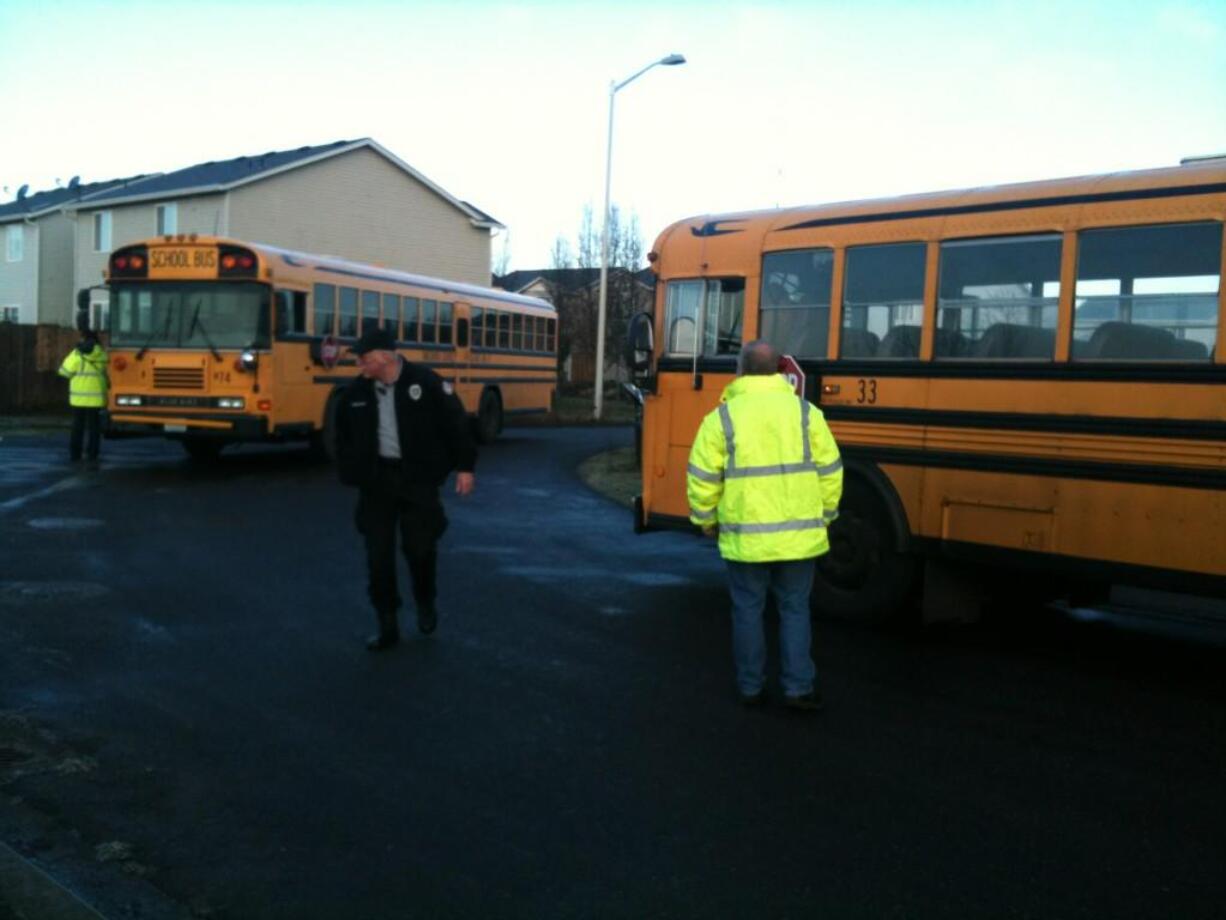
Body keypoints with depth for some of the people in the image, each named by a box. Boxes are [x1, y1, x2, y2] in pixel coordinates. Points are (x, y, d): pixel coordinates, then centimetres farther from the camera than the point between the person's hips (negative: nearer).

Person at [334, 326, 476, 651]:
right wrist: (350, 474, 8)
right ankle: (387, 625, 13)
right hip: (377, 479, 3)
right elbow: (343, 436, 15)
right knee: (378, 553, 2)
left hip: (418, 478, -3)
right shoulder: (355, 392, 1)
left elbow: (456, 423, -4)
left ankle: (425, 604, 32)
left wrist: (464, 466, -4)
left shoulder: (425, 382, -10)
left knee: (420, 546, 3)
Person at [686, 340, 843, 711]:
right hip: (798, 535, 1)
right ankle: (798, 687, 13)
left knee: (748, 612, 12)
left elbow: (702, 478, -6)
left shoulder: (721, 417, -5)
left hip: (745, 537, -1)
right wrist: (823, 515, 15)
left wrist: (706, 519, 10)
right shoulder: (805, 412, 0)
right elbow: (830, 471, 1)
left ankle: (751, 688, 20)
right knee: (794, 609, 13)